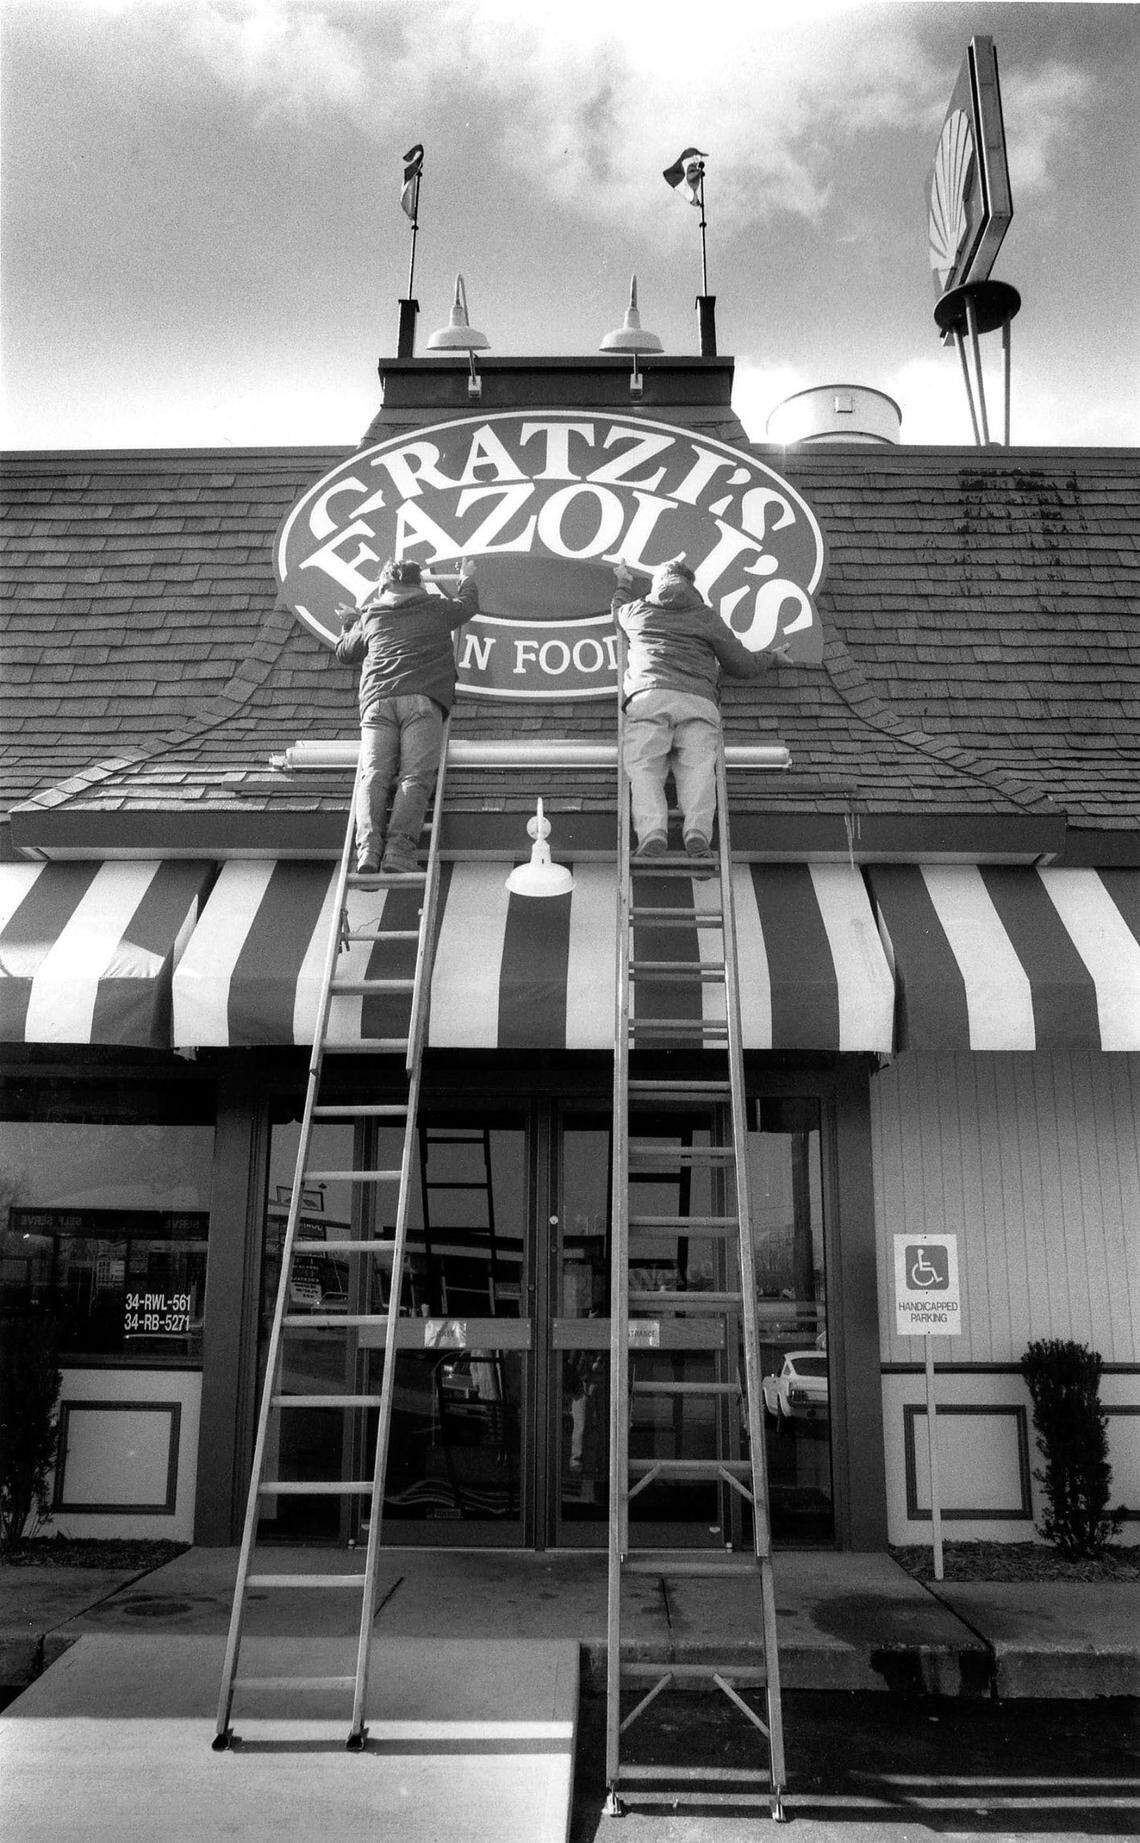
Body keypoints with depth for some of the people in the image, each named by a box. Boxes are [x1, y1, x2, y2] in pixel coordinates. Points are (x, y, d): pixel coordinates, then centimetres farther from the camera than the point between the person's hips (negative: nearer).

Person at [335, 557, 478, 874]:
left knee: (373, 775, -11)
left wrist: (349, 622, 62)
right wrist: (467, 579, 66)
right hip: (423, 700, -1)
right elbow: (469, 604, 45)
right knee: (415, 776, -14)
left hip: (377, 702, 2)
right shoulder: (436, 608, 24)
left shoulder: (369, 616, 27)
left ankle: (367, 850, -33)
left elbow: (344, 653, 42)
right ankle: (398, 854, -33)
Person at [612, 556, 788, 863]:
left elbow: (619, 608, 55)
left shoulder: (637, 610, 28)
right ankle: (697, 832, -34)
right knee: (698, 768, -10)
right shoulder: (707, 616, 25)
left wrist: (625, 584, 75)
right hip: (699, 701, 0)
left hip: (649, 697, 0)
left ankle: (652, 831, -32)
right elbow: (742, 664, 28)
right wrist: (772, 656, 48)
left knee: (643, 768, -9)